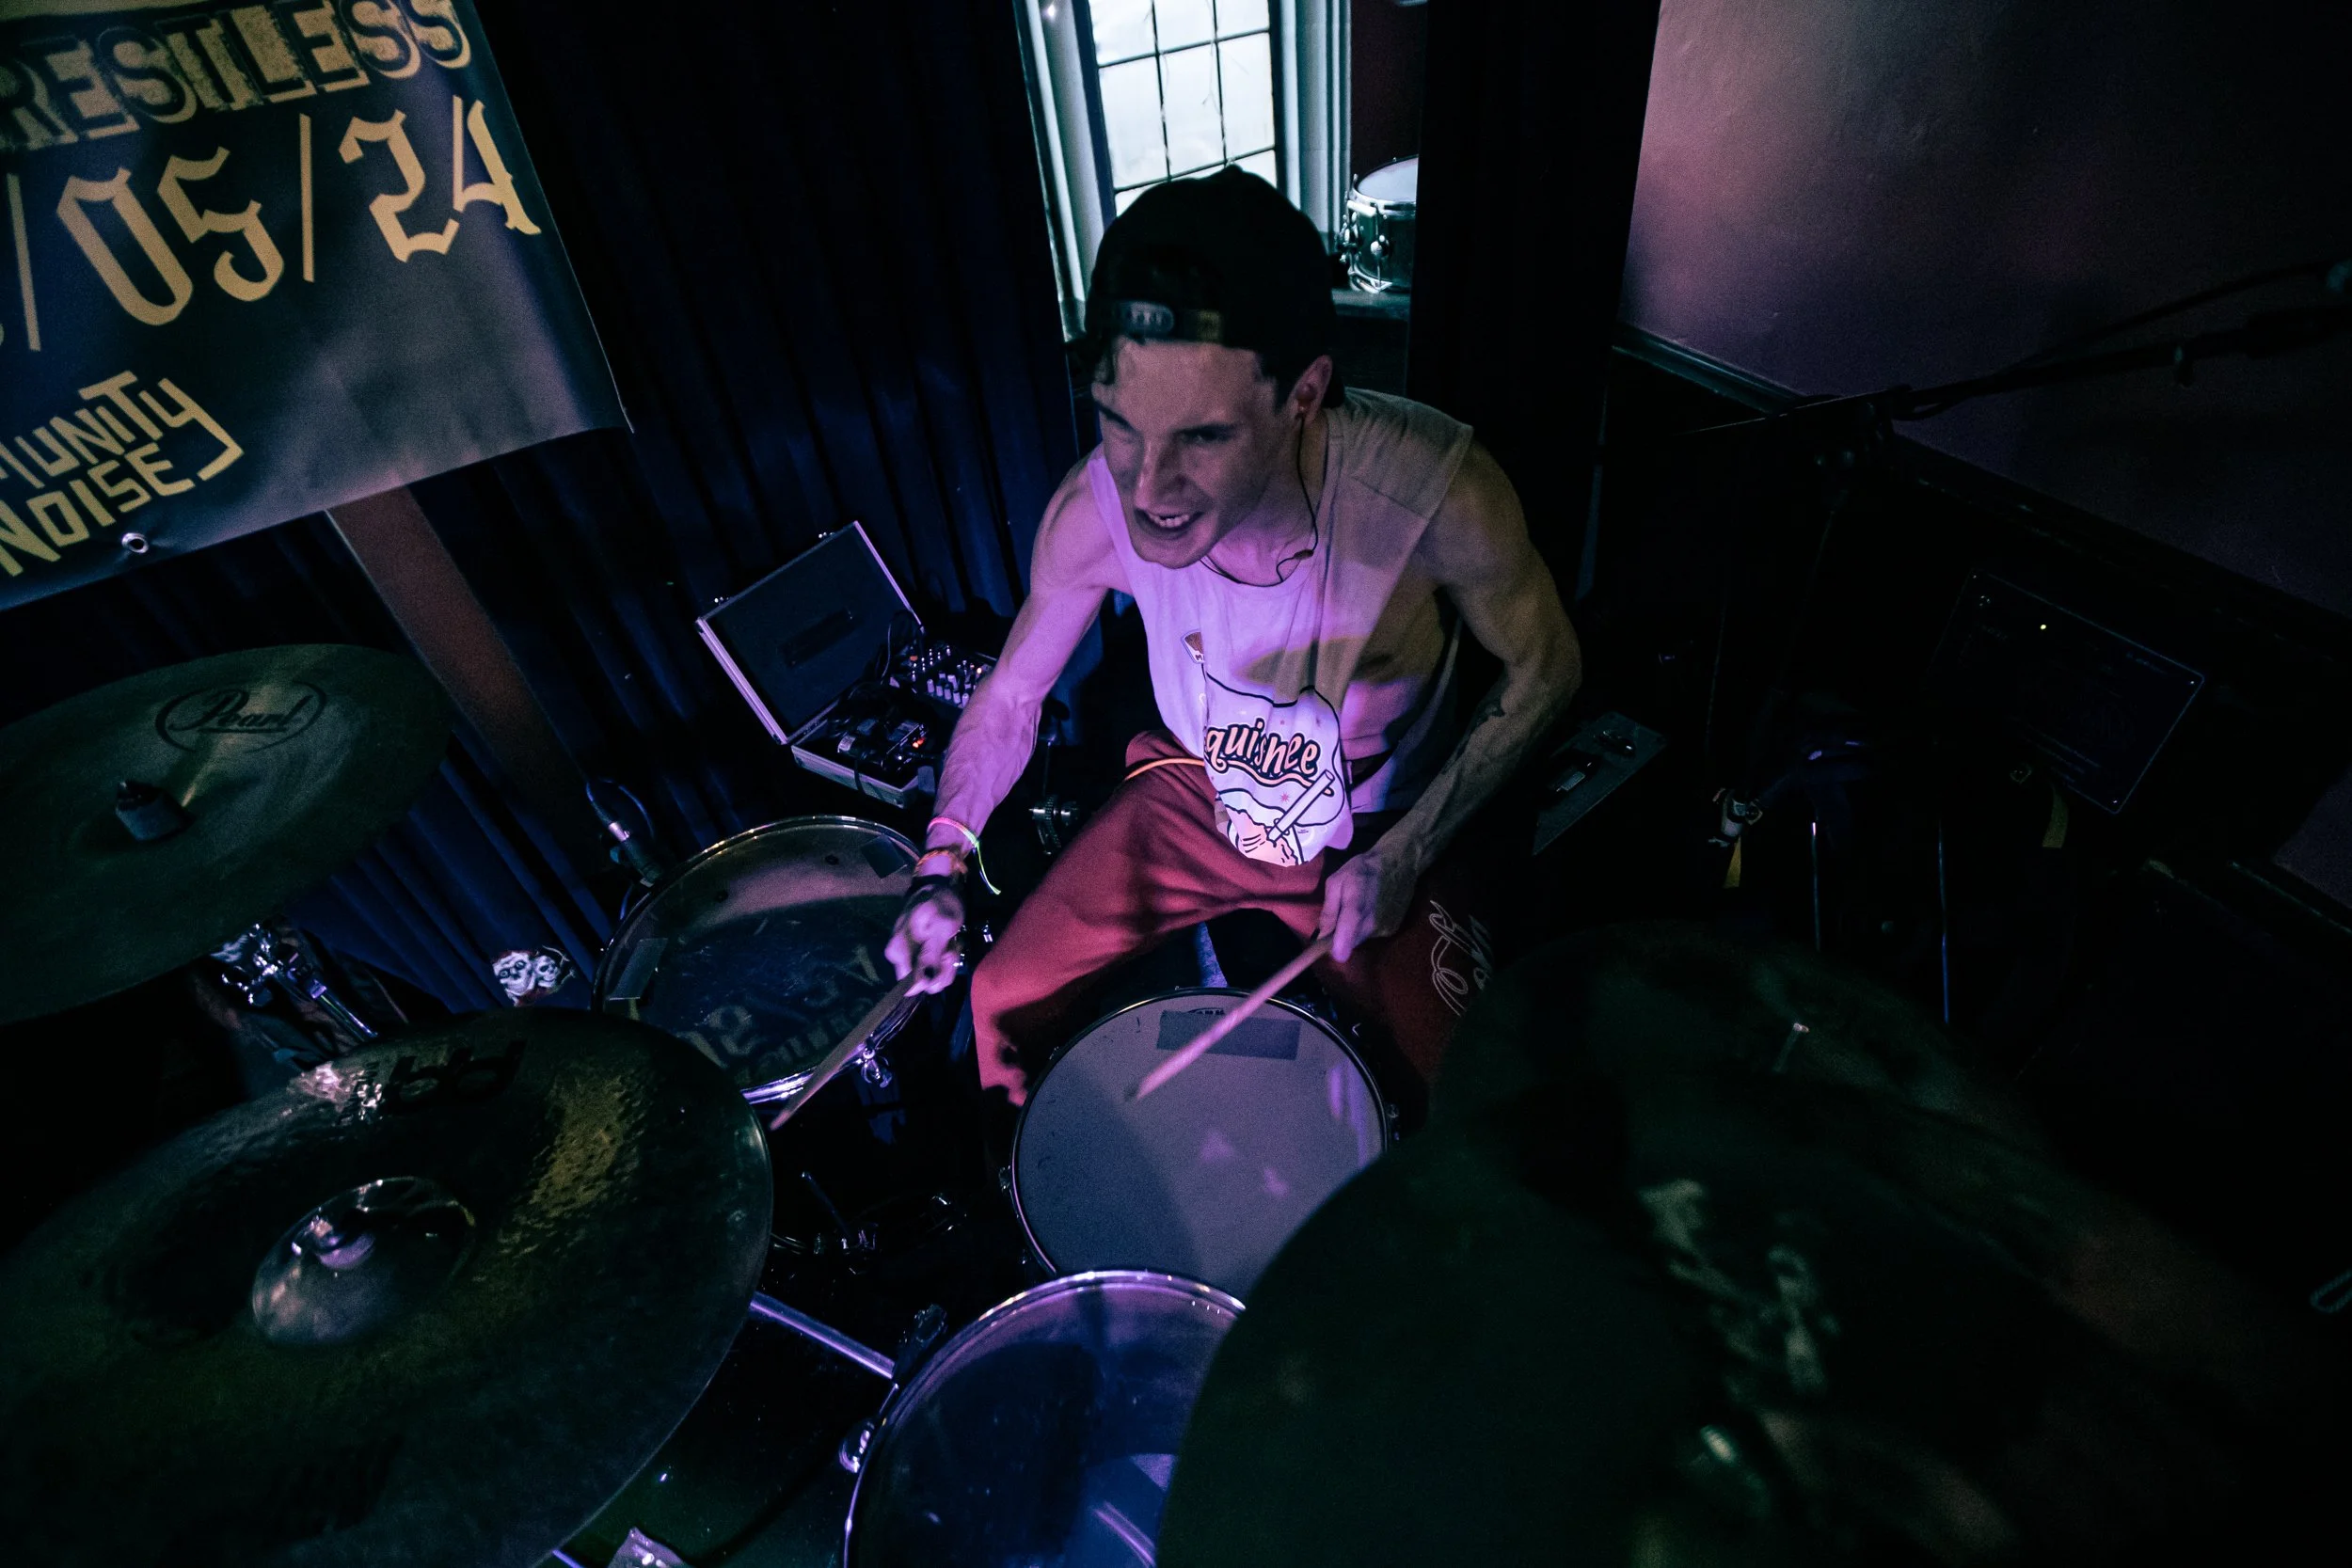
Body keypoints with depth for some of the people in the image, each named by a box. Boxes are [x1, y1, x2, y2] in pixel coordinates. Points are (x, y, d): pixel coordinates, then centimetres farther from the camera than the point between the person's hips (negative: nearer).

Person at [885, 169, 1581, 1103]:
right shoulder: (1095, 508, -24)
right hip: (1194, 796, 3)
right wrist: (941, 869, -18)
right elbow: (1009, 700, -7)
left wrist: (1405, 855, -19)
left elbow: (1543, 668, -14)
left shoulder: (1435, 490, -33)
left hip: (1379, 829, -2)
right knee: (1005, 997, 3)